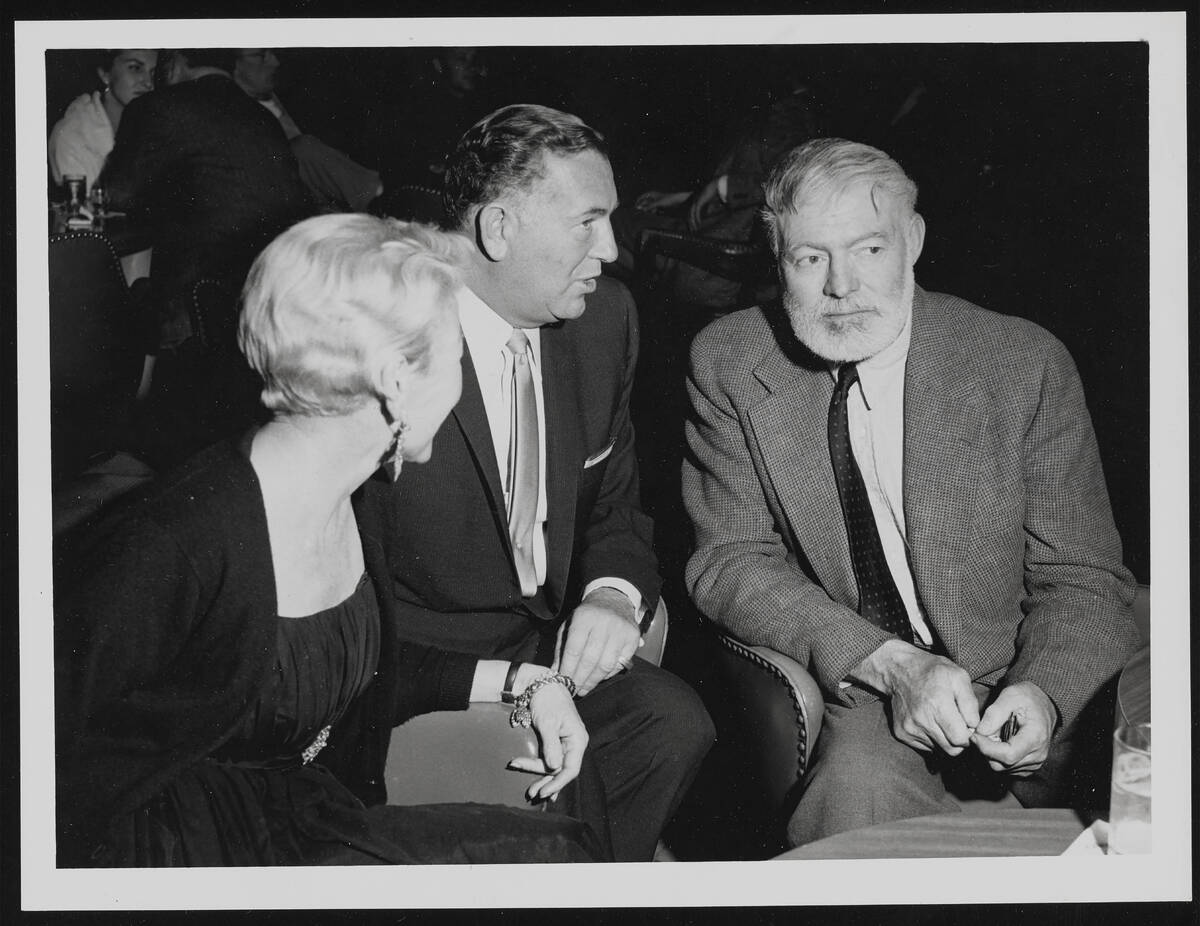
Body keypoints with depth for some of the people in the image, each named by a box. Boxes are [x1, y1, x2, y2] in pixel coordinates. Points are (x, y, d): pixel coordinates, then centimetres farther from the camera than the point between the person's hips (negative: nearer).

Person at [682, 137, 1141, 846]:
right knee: (861, 786, -33)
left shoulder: (1026, 365, -5)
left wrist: (1043, 693, -23)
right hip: (850, 694, -1)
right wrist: (890, 664, -21)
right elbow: (730, 562, -5)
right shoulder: (728, 364, -2)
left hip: (1013, 685, 1)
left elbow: (1085, 582, 0)